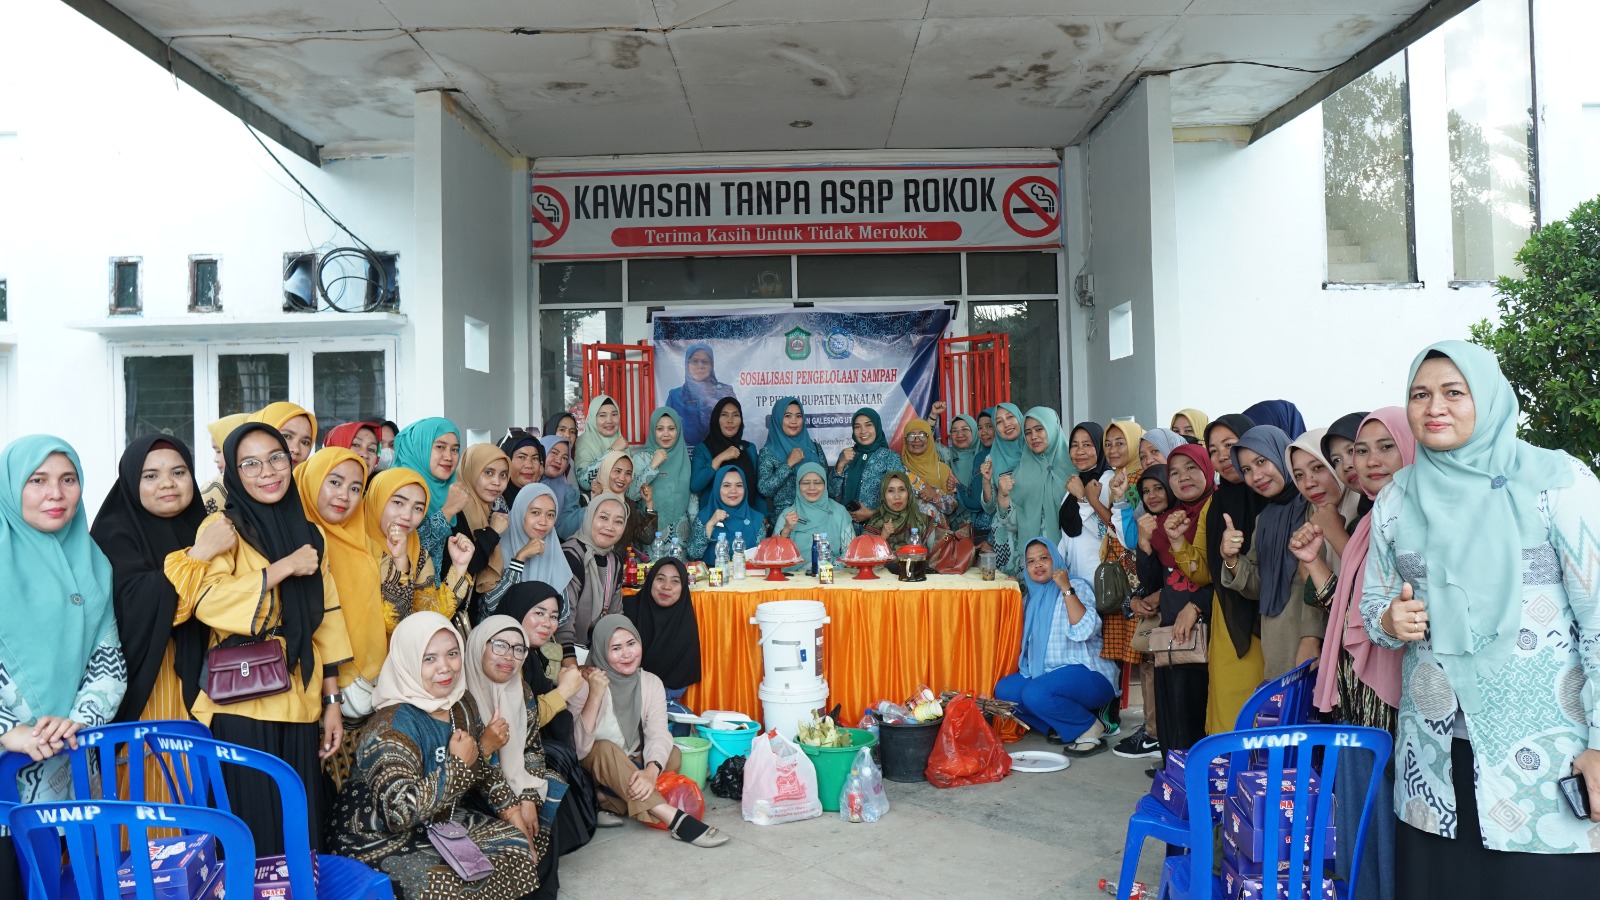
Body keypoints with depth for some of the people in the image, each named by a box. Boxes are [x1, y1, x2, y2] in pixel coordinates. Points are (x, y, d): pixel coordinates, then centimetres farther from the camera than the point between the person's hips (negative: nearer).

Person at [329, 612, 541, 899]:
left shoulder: (462, 709, -2)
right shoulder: (393, 725, -24)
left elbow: (482, 768, 14)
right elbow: (399, 811, -35)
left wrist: (513, 811, 6)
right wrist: (458, 765, -25)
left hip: (443, 824, 8)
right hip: (382, 842, -8)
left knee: (519, 848, 1)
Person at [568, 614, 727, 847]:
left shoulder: (651, 683, -4)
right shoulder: (586, 685, -17)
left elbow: (659, 734, -17)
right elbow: (579, 748, -27)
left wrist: (651, 771, -37)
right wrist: (595, 696, -37)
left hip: (634, 769, 4)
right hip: (595, 769, -4)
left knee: (673, 755, -20)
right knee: (604, 749, -35)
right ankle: (674, 819, -40)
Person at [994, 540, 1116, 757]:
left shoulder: (1077, 586, -8)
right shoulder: (1032, 597, 13)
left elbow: (1083, 632, -25)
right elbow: (1029, 644, 23)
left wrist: (1066, 589, -24)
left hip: (1087, 674, -8)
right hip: (1045, 673, 8)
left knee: (1035, 694, -31)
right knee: (1003, 690, -11)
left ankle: (1090, 727, -8)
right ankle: (1063, 727, 1)